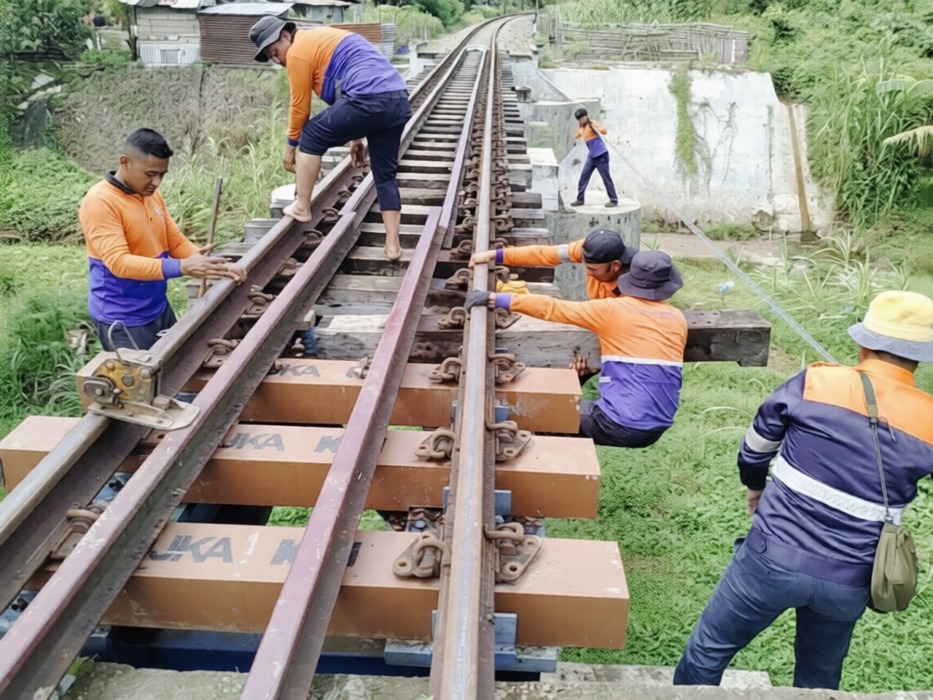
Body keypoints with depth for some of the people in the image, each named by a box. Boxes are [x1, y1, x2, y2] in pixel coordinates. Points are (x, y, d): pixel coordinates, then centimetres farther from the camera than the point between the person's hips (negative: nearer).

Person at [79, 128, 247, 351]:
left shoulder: (152, 195, 5)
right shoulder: (100, 202, -19)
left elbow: (177, 242, 9)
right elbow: (119, 262, -28)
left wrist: (217, 266, -8)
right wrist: (182, 267, -37)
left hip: (159, 308, 8)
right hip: (122, 319, -8)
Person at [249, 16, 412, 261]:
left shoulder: (298, 51, 2)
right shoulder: (320, 38, 31)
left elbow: (300, 107, 6)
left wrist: (291, 147, 19)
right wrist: (356, 137, 34)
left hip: (370, 100, -9)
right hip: (399, 100, 9)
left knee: (311, 135, 10)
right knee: (385, 175, 14)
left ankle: (301, 208, 15)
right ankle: (393, 245, 14)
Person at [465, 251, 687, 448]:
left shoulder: (612, 310, -7)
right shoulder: (678, 319, 6)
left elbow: (552, 308, -9)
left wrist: (496, 299, -7)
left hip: (619, 426, -6)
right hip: (658, 430, 6)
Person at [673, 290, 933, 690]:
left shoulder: (814, 384, -12)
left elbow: (755, 445, 4)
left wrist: (754, 485, 24)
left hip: (773, 559, -3)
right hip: (849, 583, 4)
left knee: (708, 650, 17)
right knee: (820, 679, 27)